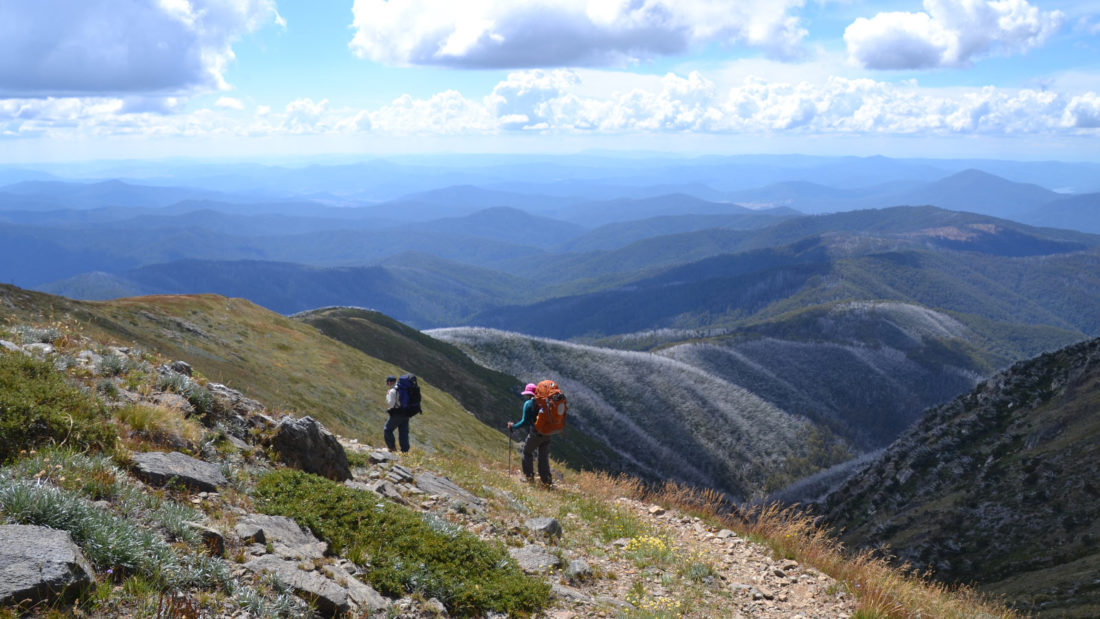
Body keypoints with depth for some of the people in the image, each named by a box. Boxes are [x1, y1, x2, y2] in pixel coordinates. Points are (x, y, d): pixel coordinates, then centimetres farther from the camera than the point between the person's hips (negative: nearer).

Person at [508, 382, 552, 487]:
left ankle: (529, 476, 16)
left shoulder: (528, 403, -8)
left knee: (527, 452, 17)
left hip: (536, 434, -5)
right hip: (547, 434, 5)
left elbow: (525, 421, -11)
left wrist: (513, 426, 1)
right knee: (544, 457, 13)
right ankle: (546, 480, 10)